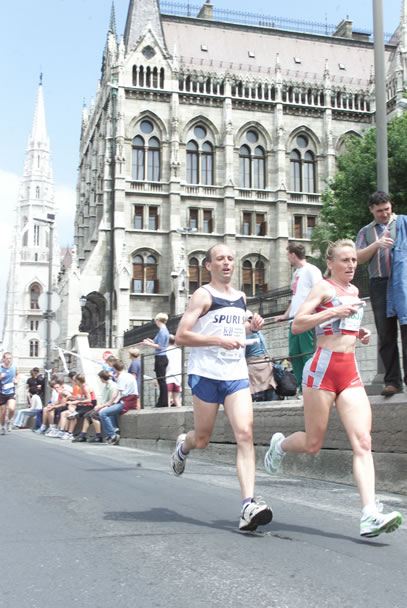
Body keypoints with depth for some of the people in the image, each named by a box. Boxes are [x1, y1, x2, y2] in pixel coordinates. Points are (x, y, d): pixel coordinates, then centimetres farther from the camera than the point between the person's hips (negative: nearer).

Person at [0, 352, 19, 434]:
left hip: (11, 392, 1)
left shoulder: (14, 367, 1)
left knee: (11, 409, -20)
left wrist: (16, 380, 6)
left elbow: (17, 374, 24)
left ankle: (9, 421, 9)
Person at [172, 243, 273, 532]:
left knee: (245, 434, -14)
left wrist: (251, 327, 12)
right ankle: (183, 446, 47)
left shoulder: (241, 297, 16)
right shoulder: (203, 295, -4)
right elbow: (181, 336, -10)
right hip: (206, 374, -4)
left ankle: (249, 505, -20)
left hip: (237, 375, 4)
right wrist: (220, 340, -18)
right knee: (202, 439, 9)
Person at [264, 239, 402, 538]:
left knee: (363, 441, -10)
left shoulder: (354, 291, 20)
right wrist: (334, 312, -19)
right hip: (323, 368, -6)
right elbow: (297, 325, -12)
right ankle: (280, 444, 38)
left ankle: (370, 515, -17)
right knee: (313, 444, 4)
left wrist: (360, 333, 15)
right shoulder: (324, 287, -3)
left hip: (351, 372, 6)